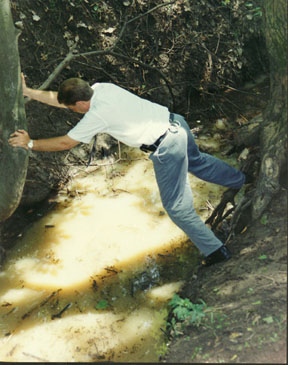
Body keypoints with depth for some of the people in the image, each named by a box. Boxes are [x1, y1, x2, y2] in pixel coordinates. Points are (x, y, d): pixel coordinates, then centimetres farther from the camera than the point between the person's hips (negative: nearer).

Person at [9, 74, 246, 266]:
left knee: (177, 206, 3)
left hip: (167, 148, -9)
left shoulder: (97, 115, -20)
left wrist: (29, 143, 0)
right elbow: (61, 99, 14)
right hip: (176, 123, 9)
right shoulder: (100, 88, 2)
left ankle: (215, 251, 12)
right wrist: (28, 92, 16)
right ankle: (243, 181, 56)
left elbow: (65, 143, -11)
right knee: (195, 161, 37)